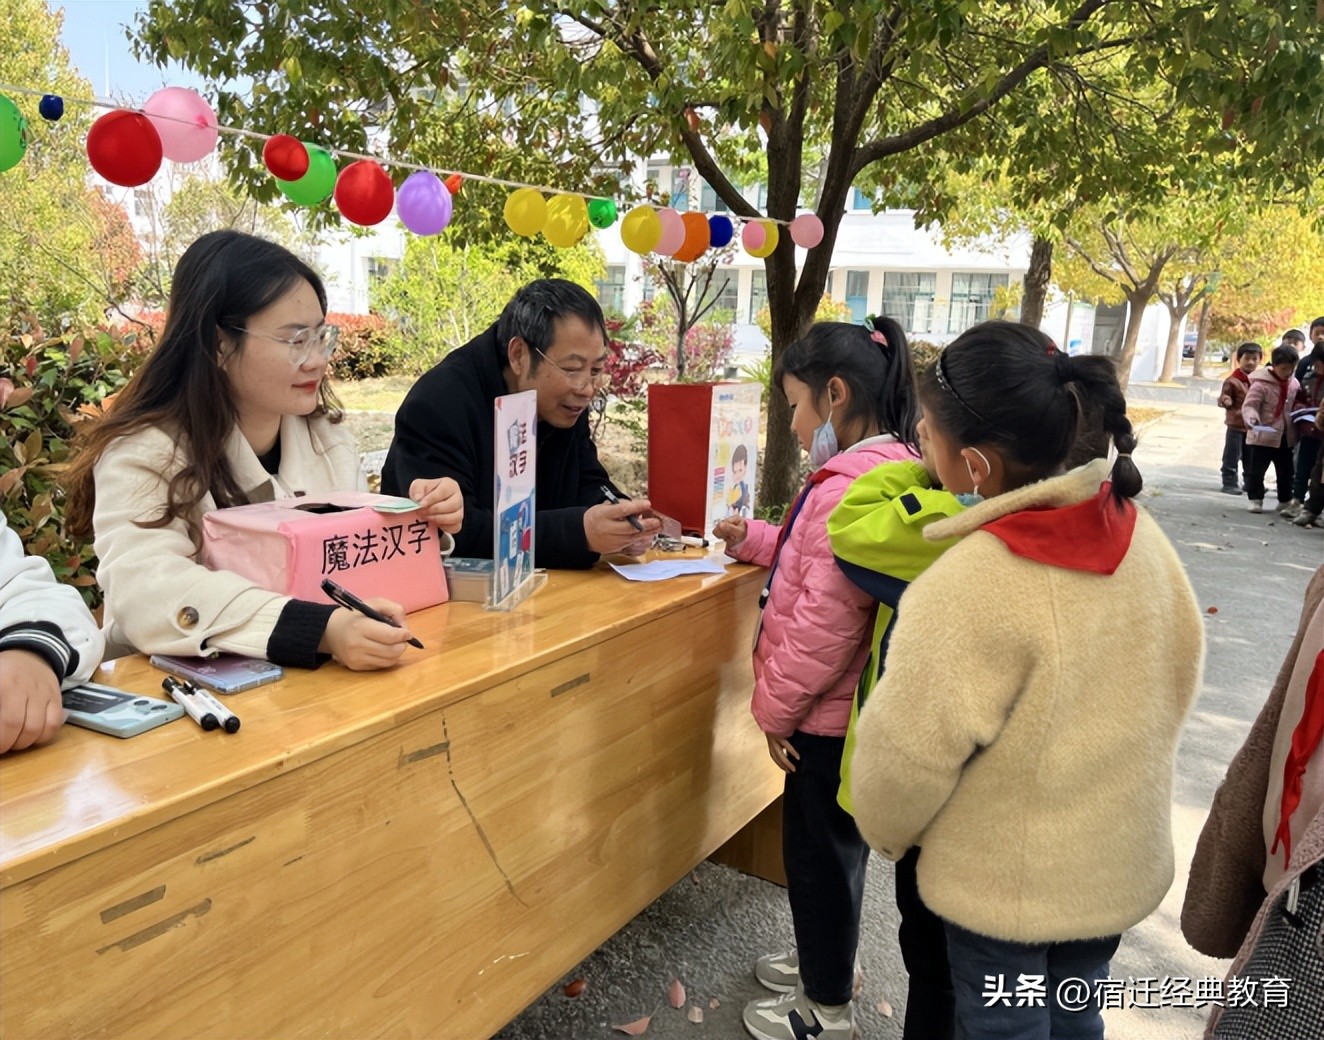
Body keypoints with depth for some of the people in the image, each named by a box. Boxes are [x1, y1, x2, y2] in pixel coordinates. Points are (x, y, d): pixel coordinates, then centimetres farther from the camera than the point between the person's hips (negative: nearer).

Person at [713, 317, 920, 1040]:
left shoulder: (850, 486, -26)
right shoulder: (892, 468, 6)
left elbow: (825, 620, -27)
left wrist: (775, 708, -15)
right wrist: (754, 539, 11)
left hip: (827, 711, -9)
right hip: (854, 704, 9)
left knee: (820, 850, 9)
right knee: (833, 843, 25)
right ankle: (825, 960, 46)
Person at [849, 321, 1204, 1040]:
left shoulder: (970, 584, -32)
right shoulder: (1139, 533, -10)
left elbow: (906, 751, -23)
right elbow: (1177, 672, 5)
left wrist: (886, 833, -2)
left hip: (1009, 883, -6)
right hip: (1124, 858, 6)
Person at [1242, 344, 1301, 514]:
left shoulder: (1294, 384, 5)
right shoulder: (1260, 384, -16)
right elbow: (1249, 405, -20)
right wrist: (1251, 418, -39)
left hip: (1285, 437, 6)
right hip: (1262, 436, -6)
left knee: (1286, 472, 17)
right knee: (1256, 470, 0)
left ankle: (1285, 501, 31)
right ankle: (1256, 500, 12)